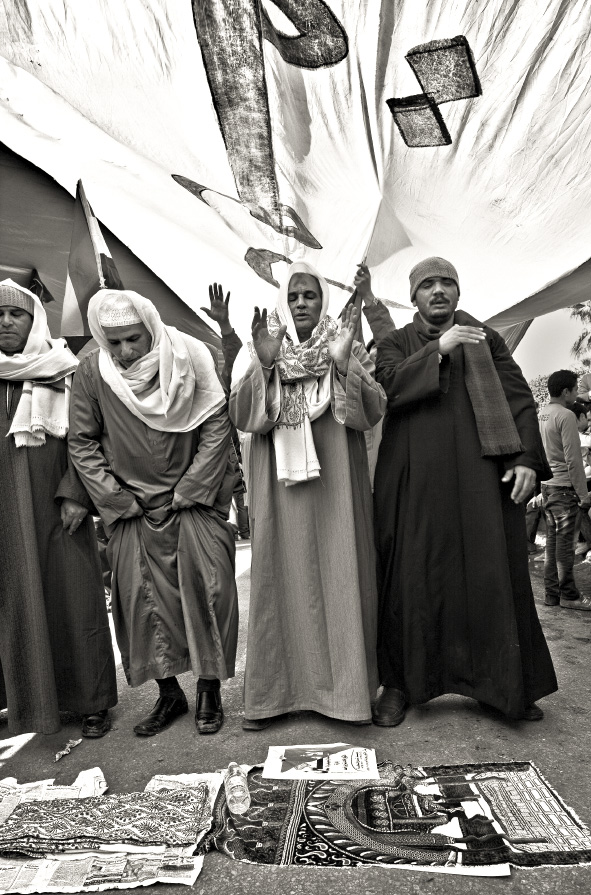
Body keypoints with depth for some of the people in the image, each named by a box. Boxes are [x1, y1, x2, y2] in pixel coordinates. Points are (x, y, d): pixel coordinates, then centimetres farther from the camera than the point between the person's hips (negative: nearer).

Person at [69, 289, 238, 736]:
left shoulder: (189, 357, -11)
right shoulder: (92, 371, -7)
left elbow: (216, 427, -10)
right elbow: (82, 442, 0)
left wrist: (189, 491, -11)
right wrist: (117, 499, -5)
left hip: (194, 500, -1)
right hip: (134, 507, 2)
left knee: (207, 589, -1)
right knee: (142, 598, 5)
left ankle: (210, 689, 17)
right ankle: (169, 692, 23)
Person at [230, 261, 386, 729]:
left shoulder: (349, 347, 7)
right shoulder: (260, 351, 8)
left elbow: (372, 413, -4)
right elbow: (243, 417, -3)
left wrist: (344, 363, -17)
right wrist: (264, 364, -16)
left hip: (337, 480, 0)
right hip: (279, 481, 0)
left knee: (340, 575, 2)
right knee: (283, 576, 4)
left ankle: (345, 685, 17)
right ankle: (275, 690, 17)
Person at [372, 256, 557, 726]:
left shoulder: (487, 339, 15)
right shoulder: (396, 344, 12)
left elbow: (520, 399, 7)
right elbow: (391, 385, -8)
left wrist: (526, 458, -5)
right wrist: (438, 349, -17)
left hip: (481, 474, 2)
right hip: (417, 479, -1)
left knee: (494, 572, 3)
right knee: (414, 575, 0)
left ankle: (508, 684, 20)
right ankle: (401, 683, 13)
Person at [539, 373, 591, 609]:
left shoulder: (541, 414, 12)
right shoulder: (566, 415, -12)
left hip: (546, 484, 8)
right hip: (564, 485, -8)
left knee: (552, 540, 12)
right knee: (564, 542, -1)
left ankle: (552, 593, 18)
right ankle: (568, 595, 8)